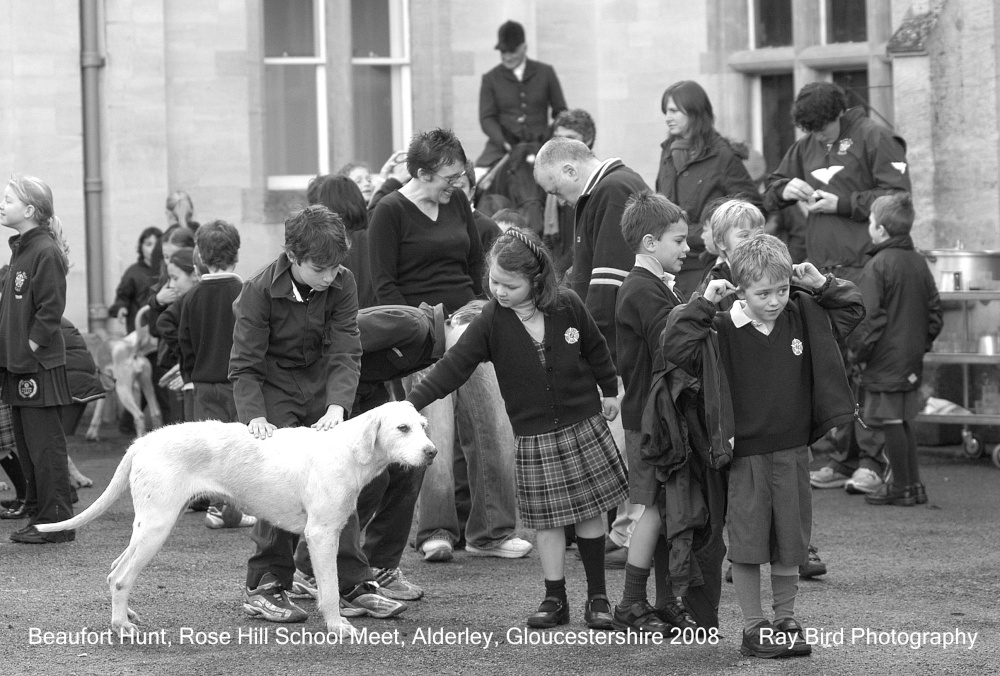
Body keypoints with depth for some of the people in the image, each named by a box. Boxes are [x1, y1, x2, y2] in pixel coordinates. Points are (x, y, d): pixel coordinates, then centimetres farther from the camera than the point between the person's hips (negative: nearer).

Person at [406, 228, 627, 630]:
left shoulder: (567, 308, -8)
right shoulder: (491, 323, -10)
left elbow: (595, 350, 9)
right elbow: (454, 366, -16)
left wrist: (609, 390, 19)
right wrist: (412, 401, -25)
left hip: (584, 422, 0)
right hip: (533, 435, 0)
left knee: (590, 510, 6)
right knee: (548, 520, 1)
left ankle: (597, 597, 16)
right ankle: (555, 599, 12)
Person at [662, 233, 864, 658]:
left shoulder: (804, 317, 2)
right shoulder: (723, 331, -10)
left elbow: (853, 309, 13)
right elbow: (675, 345, -20)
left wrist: (822, 285, -1)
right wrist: (704, 304, -20)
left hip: (792, 452, 3)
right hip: (745, 455, -3)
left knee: (790, 543, 11)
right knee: (747, 544, 2)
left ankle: (786, 621, 25)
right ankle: (754, 629, 12)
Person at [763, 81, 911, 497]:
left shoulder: (875, 139, -2)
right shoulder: (806, 148, 18)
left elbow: (897, 197, -9)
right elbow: (770, 191, 25)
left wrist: (841, 204, -12)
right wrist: (786, 189, 2)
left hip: (863, 268, -7)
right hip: (820, 271, 7)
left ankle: (871, 460, -6)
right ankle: (842, 460, 9)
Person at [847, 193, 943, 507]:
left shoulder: (877, 266, -14)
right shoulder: (919, 263, 9)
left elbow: (869, 319, -18)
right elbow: (934, 311, 13)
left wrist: (859, 352, -7)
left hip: (885, 361, -8)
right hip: (912, 361, 8)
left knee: (892, 422, -1)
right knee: (903, 422, 16)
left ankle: (901, 487, 5)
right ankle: (913, 484, 20)